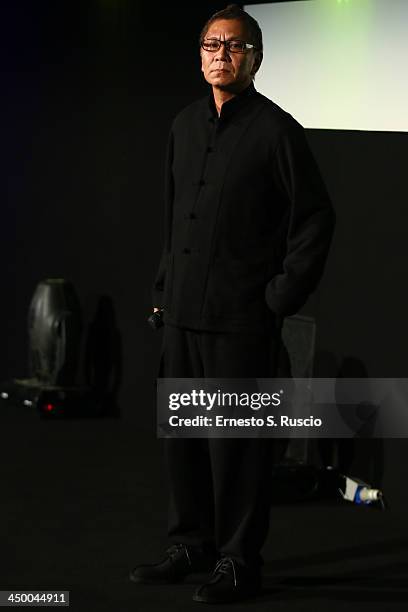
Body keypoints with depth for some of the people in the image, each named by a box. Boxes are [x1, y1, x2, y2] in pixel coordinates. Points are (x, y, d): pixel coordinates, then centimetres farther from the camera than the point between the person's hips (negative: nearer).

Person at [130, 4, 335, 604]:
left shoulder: (276, 130, -7)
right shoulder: (185, 125, 13)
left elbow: (316, 219, -6)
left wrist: (281, 298, -9)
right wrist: (165, 287, 16)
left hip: (242, 318, -7)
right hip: (182, 310, 7)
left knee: (236, 441, -1)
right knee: (181, 433, 13)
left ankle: (239, 560, 11)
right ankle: (191, 544, 26)